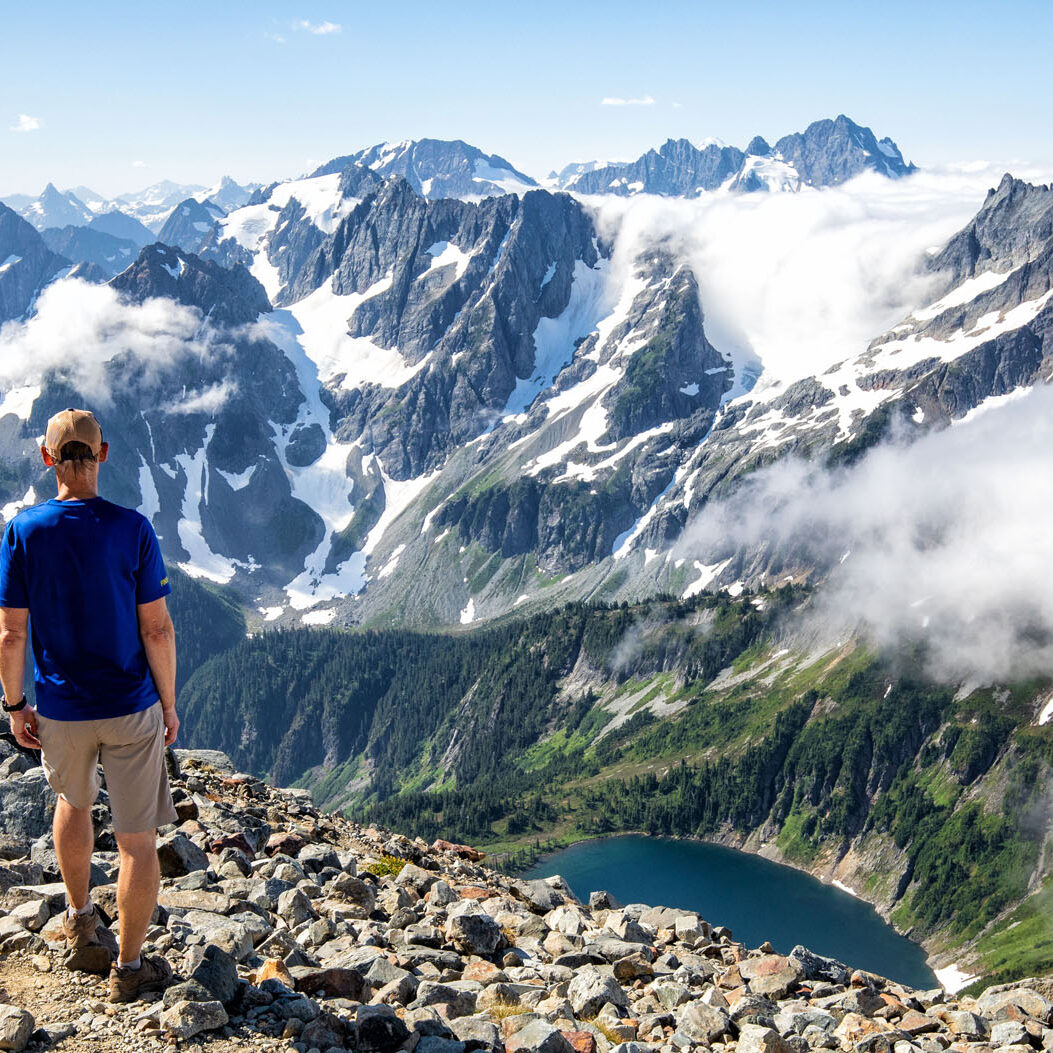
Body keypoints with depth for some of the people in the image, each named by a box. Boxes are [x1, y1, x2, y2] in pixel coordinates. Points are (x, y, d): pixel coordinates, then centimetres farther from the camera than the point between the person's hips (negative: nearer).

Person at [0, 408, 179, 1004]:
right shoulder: (132, 529, -13)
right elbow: (157, 629, -11)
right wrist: (169, 704, 1)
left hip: (61, 711, 3)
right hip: (131, 708, -3)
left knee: (75, 802, 30)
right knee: (138, 838, 8)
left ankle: (81, 926, 41)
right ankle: (128, 967, 17)